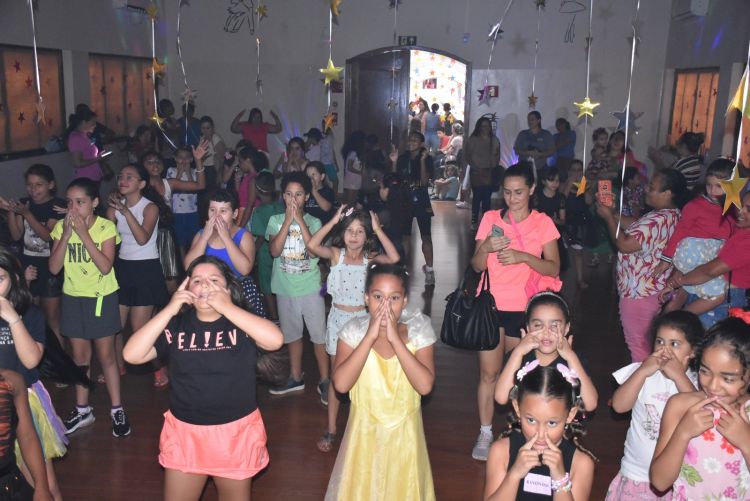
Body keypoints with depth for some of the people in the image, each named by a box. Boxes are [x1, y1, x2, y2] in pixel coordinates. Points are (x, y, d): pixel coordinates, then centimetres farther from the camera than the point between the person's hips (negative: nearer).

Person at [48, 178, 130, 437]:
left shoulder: (106, 227, -13)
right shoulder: (61, 226, -4)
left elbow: (106, 266, -24)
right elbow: (54, 268, -10)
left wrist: (84, 233, -26)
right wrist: (66, 235, -20)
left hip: (102, 298, -3)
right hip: (73, 298, 4)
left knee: (106, 355, 4)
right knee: (79, 355, 14)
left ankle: (117, 409, 17)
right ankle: (82, 409, 29)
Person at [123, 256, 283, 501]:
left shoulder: (242, 321, -8)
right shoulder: (177, 325, -3)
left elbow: (274, 340, -27)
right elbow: (132, 355, -12)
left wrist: (227, 308, -25)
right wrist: (169, 310, -17)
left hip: (236, 431, -1)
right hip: (185, 431, 2)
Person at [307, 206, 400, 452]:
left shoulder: (369, 257, -4)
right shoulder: (336, 254, -6)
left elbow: (394, 258, -24)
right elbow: (312, 245, -25)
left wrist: (378, 229, -21)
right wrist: (333, 221, -22)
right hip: (338, 318, -1)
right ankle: (331, 429, 18)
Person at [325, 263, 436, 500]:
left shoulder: (417, 330, -12)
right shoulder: (354, 330, -12)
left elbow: (425, 385, -24)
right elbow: (341, 383, -23)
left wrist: (395, 338, -27)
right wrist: (370, 336, -26)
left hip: (403, 434, 0)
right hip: (364, 431, 0)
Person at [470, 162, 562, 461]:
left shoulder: (543, 223, 0)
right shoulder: (491, 219, 3)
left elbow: (553, 268, -7)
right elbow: (477, 266, 2)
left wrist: (523, 256, -22)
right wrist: (486, 247, -19)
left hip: (525, 308, -1)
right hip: (493, 304, 1)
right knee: (489, 372, 2)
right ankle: (485, 433, 14)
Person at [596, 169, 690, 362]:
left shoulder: (658, 220, -29)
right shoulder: (671, 214, 4)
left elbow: (624, 244, -30)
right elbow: (638, 227, 10)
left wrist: (608, 217, -19)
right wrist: (613, 214, 1)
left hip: (639, 292, -10)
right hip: (654, 289, 10)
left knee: (637, 344, 5)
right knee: (648, 342, 25)